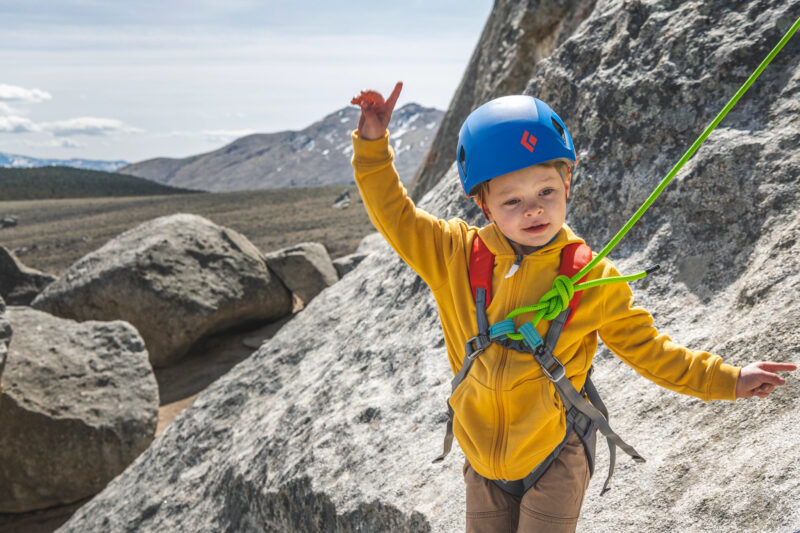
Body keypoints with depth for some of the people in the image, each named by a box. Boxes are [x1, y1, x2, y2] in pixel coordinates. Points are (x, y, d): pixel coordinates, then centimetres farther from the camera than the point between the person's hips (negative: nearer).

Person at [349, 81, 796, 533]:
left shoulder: (592, 277, -10)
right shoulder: (456, 255, -8)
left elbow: (645, 348, 0)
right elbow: (396, 217, -3)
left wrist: (727, 379, -1)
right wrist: (374, 143, -13)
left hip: (554, 460, -2)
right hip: (483, 460, 2)